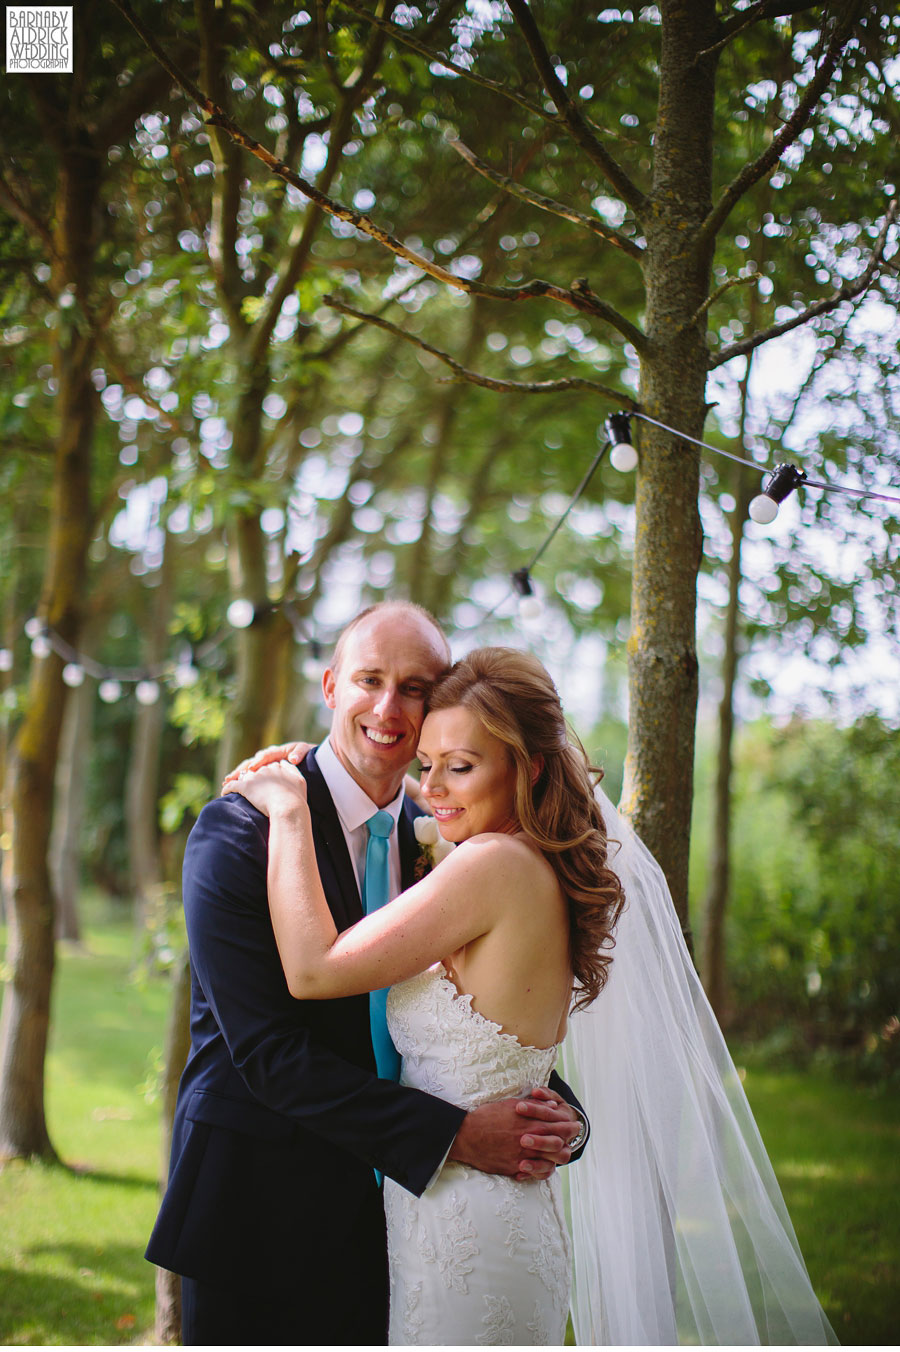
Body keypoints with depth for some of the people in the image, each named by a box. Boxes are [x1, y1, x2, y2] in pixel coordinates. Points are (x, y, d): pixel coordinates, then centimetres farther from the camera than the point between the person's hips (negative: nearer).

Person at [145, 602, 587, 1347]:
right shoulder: (238, 832, -13)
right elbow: (267, 1050, -19)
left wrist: (558, 1115, -14)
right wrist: (453, 1135, -23)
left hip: (385, 1200, 5)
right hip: (259, 1211, -5)